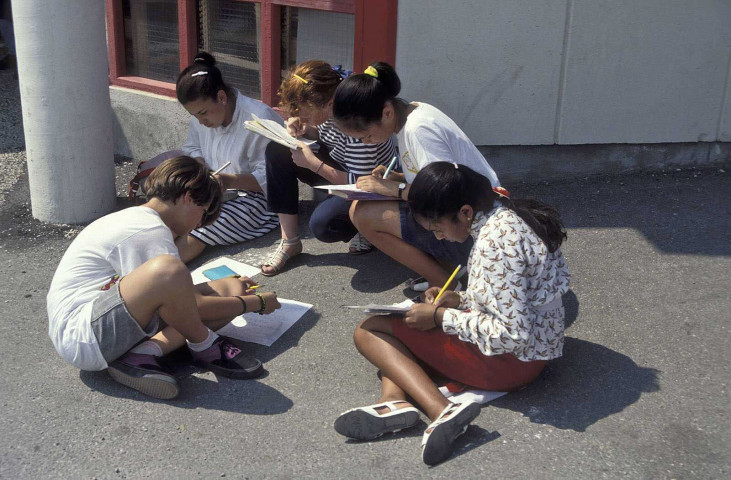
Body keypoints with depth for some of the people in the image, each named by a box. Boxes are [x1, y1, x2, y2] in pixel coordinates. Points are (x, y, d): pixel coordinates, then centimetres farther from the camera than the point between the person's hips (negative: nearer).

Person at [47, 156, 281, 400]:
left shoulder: (134, 217, 17)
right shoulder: (149, 232, -16)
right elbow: (187, 306, -13)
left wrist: (231, 289, 34)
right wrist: (255, 303, -1)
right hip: (81, 337, -10)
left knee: (227, 289, 1)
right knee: (167, 269, -37)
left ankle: (143, 354, -13)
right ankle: (204, 345, -11)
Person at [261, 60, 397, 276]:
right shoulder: (325, 108, -13)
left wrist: (313, 163, -29)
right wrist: (303, 130, -12)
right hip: (339, 167, 8)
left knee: (322, 224, -33)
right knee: (277, 151, -12)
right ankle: (289, 241, -8)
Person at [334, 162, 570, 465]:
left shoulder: (495, 241, -26)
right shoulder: (507, 214, 4)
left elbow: (512, 334, -27)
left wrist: (441, 316, -17)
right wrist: (463, 300, 4)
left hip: (509, 360, -11)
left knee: (367, 332, -6)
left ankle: (441, 411, -23)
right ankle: (394, 400, -11)